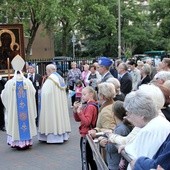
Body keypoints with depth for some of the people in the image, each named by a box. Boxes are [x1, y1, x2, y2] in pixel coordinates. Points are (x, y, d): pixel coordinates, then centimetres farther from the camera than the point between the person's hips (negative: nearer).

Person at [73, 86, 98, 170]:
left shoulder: (90, 106, -17)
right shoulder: (88, 105, 9)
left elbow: (86, 122, -26)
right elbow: (78, 119, 12)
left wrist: (79, 112, -29)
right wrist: (75, 110, -4)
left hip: (86, 135, -10)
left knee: (85, 160, -1)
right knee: (90, 158, 19)